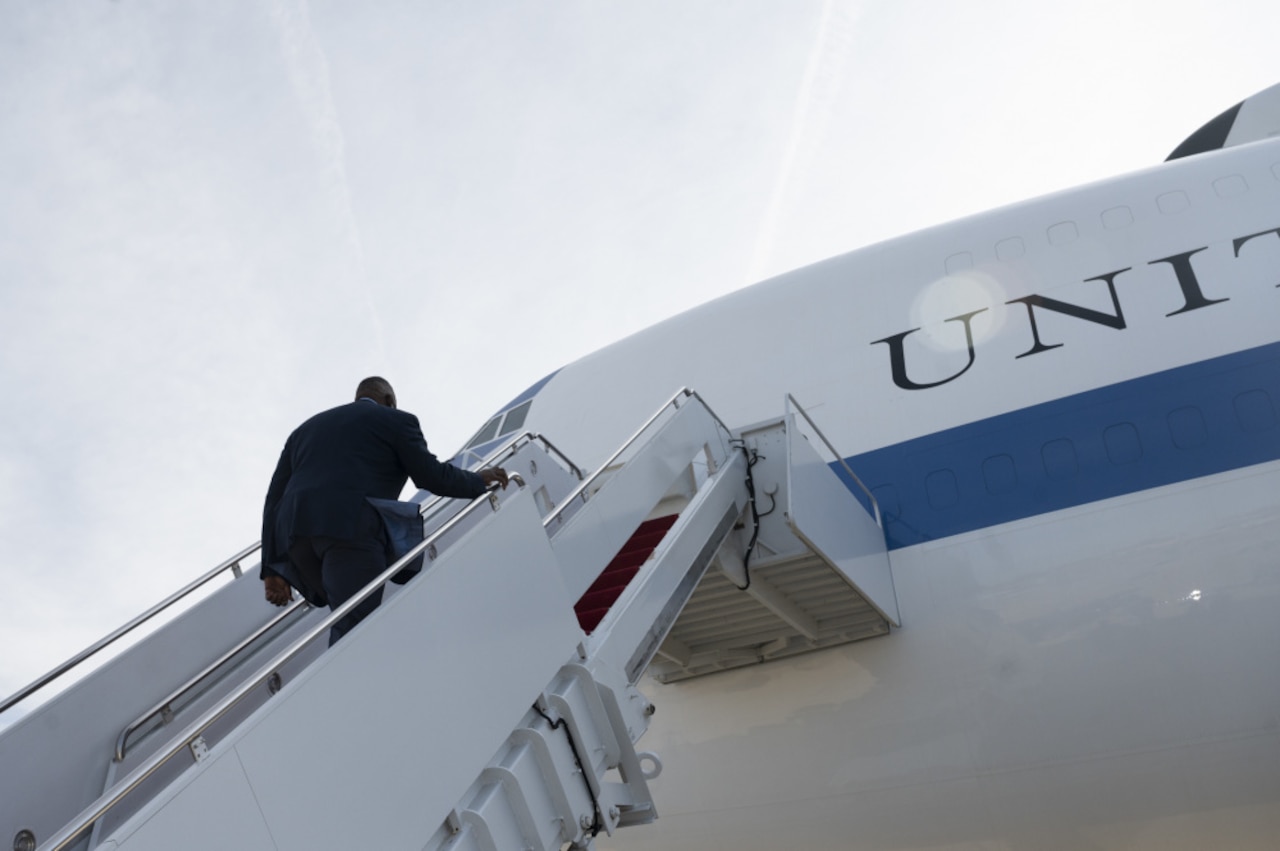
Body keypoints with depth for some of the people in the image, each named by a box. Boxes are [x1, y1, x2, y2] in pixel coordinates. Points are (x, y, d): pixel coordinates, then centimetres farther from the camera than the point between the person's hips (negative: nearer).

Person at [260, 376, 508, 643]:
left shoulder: (306, 428, 32)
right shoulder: (396, 420, 18)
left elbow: (274, 498, 23)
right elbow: (432, 476, 10)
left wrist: (272, 569, 19)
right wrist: (480, 480, 28)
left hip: (295, 533, 6)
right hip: (351, 528, -6)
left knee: (350, 621, 16)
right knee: (352, 631, -11)